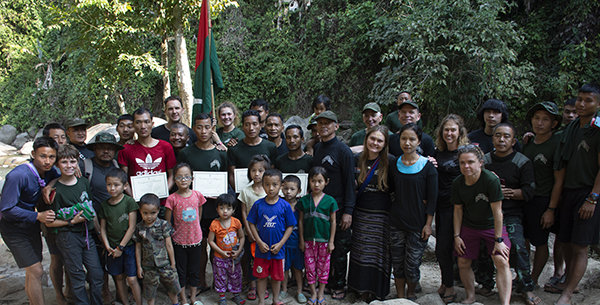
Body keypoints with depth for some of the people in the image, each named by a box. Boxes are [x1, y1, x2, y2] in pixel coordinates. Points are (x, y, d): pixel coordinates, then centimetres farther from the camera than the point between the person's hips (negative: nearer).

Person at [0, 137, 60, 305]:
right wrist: (38, 216, -29)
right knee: (36, 271, -10)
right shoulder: (18, 176, -29)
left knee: (32, 270, 19)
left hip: (31, 223, 7)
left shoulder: (49, 171, -9)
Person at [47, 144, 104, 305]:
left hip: (87, 235, 5)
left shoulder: (84, 182, 5)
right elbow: (49, 222, -8)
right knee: (78, 278, 4)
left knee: (97, 274, 6)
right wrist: (72, 221, -17)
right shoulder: (55, 189, -10)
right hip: (67, 237, -5)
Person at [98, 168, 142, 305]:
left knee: (132, 279, -3)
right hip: (113, 248, 4)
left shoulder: (129, 202, -11)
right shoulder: (104, 205, 3)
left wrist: (120, 247, -10)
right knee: (119, 277, 13)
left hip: (128, 246, -4)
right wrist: (107, 246, -3)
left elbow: (132, 228, -11)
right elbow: (103, 228, 9)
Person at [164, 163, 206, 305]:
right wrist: (172, 234, -4)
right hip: (179, 241, -2)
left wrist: (194, 230, 9)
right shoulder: (172, 199, -13)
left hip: (196, 240, 2)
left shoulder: (198, 195, -5)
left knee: (194, 270, 15)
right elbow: (167, 222, -4)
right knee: (181, 271, 12)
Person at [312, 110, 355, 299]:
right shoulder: (317, 148, 10)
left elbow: (350, 183, -10)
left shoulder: (343, 150, -9)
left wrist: (348, 211, -15)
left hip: (337, 208, -5)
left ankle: (339, 286, 20)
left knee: (339, 249, 5)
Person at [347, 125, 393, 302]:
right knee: (361, 252, 10)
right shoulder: (357, 160, 2)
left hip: (381, 216, -3)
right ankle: (363, 290, 28)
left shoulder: (390, 161, -8)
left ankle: (377, 292, 23)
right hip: (361, 214, 3)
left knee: (378, 253, 5)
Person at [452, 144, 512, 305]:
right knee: (463, 263, 6)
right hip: (468, 226, 4)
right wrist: (457, 235, 0)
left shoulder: (491, 180, -23)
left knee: (502, 262, -18)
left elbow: (497, 211, -20)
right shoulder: (457, 183, -10)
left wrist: (498, 239, -18)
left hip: (492, 226, -3)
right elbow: (458, 210, 2)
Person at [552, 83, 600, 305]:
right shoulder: (571, 128, 12)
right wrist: (555, 198, 11)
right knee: (566, 242, 11)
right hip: (569, 192, 6)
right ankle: (569, 282, 28)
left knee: (580, 247, -5)